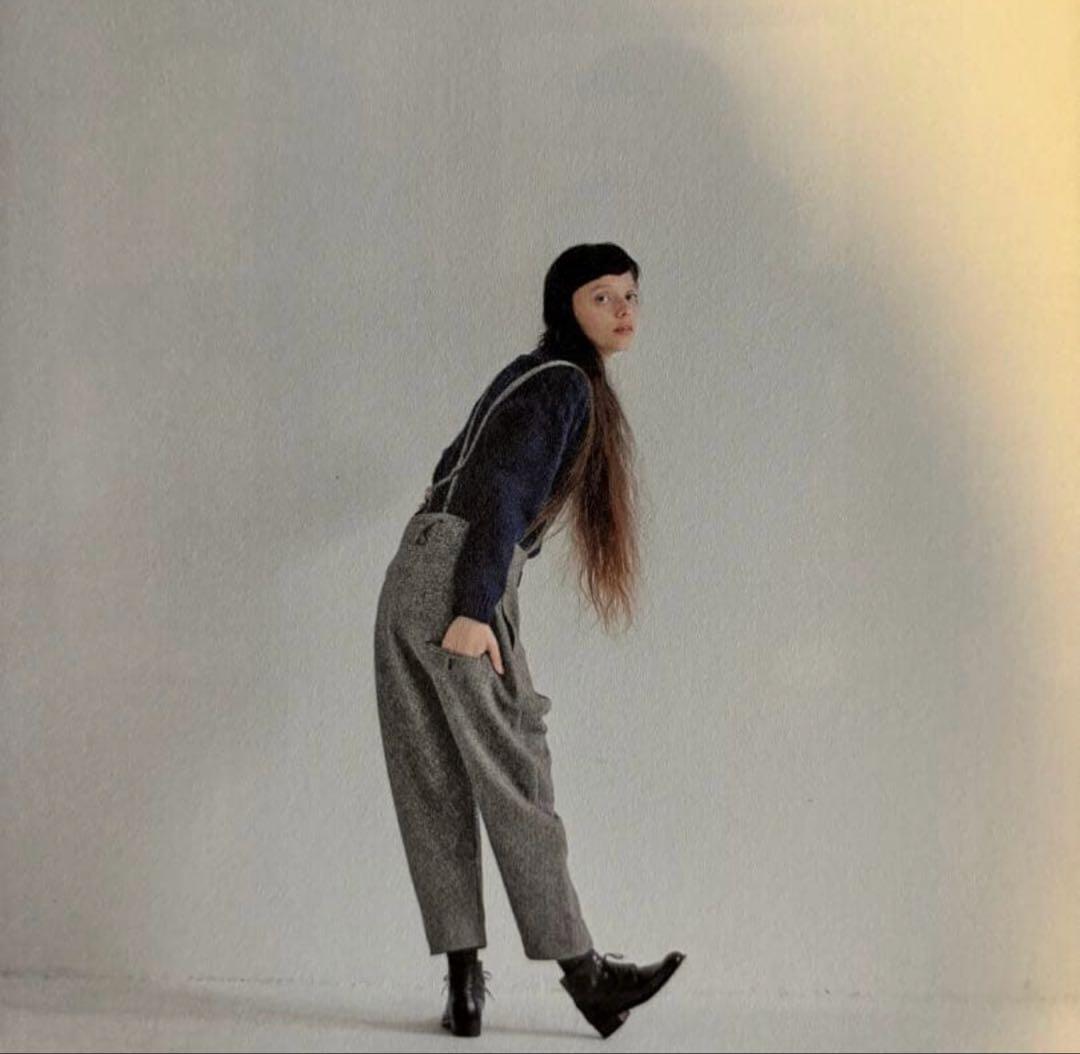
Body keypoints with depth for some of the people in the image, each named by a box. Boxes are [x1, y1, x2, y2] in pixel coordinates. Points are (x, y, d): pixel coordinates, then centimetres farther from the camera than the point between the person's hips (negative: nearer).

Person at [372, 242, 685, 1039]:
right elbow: (500, 493, -15)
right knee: (512, 773, -4)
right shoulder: (565, 383, -4)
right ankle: (580, 968, 3)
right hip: (461, 585, -9)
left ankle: (464, 976, 4)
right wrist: (476, 611, -22)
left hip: (414, 578, 9)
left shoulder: (532, 376, 24)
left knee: (435, 787, 2)